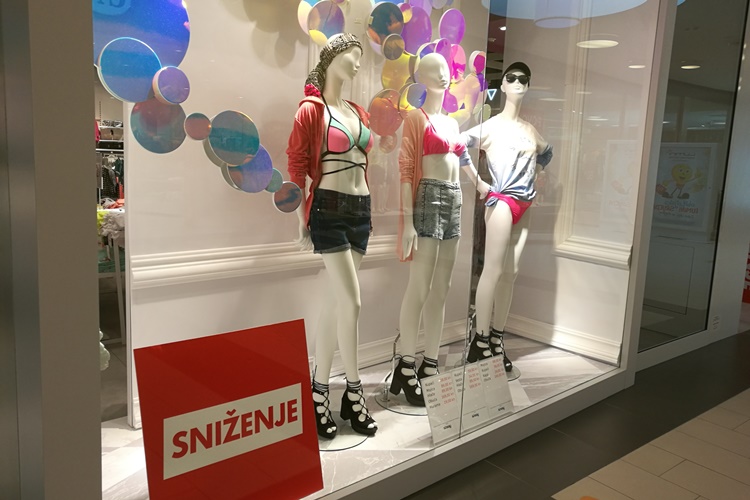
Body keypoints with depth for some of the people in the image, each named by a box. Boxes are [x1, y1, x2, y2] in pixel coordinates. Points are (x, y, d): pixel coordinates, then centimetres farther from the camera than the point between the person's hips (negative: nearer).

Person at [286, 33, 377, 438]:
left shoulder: (360, 113, 16)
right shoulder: (311, 110, -4)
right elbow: (296, 167, -7)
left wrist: (366, 210, 17)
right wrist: (302, 220, -10)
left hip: (360, 210, 7)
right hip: (328, 210, -7)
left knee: (334, 303, 9)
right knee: (350, 302, -9)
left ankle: (320, 389, 19)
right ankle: (354, 391, 7)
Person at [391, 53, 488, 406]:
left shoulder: (452, 122, 19)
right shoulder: (416, 118, -4)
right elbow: (406, 169, -11)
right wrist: (408, 221, -18)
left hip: (454, 201, 8)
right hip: (428, 201, -8)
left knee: (441, 290, 8)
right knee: (419, 290, -8)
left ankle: (430, 364, 17)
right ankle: (406, 367, 2)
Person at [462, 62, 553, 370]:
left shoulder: (530, 130, 15)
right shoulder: (492, 125, -4)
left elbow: (546, 153, 35)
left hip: (524, 206, 7)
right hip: (502, 202, -7)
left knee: (511, 273, 6)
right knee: (493, 270, -9)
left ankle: (497, 340, 14)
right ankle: (480, 342, -3)